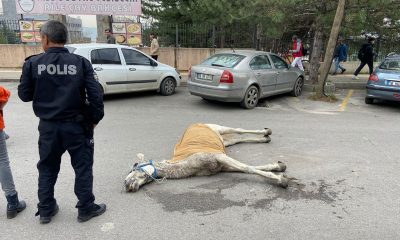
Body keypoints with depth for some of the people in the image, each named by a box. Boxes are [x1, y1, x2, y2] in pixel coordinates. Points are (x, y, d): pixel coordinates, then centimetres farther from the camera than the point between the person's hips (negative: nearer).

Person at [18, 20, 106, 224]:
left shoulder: (33, 63, -6)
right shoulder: (80, 62, -8)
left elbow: (24, 95, 2)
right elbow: (95, 93, -12)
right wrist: (95, 118, 0)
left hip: (48, 126, 2)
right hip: (76, 125, -1)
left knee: (47, 168, 18)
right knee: (83, 167, 10)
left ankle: (45, 210, 30)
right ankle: (86, 208, 20)